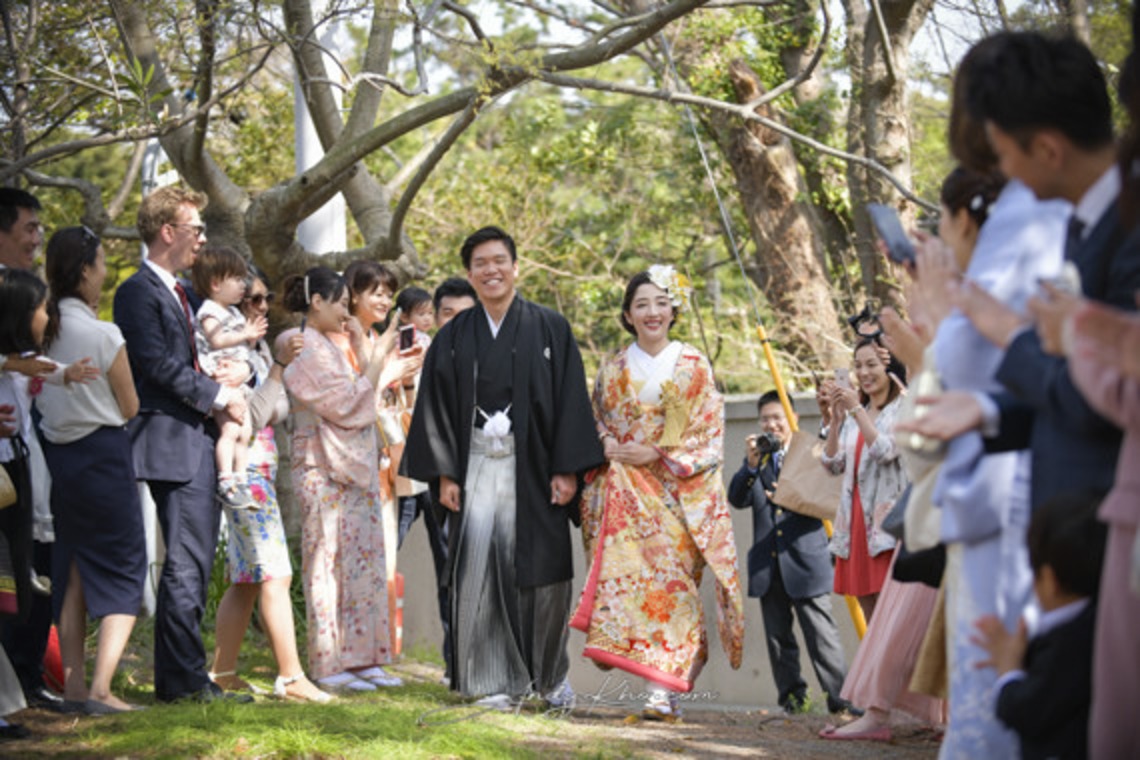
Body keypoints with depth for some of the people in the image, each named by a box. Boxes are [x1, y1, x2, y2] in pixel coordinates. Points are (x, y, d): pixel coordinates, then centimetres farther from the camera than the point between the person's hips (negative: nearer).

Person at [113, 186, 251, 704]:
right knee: (185, 564, -10)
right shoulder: (139, 292, -10)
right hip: (172, 445, -10)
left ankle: (182, 677, 17)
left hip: (199, 442, 10)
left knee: (195, 562, 12)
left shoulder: (178, 293, 20)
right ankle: (184, 680, -7)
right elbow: (158, 363, -18)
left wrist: (226, 382, 5)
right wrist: (217, 394, -11)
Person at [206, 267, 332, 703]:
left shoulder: (259, 348, 15)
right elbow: (249, 417, -18)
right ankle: (290, 676, -12)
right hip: (242, 468, -9)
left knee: (247, 577, 10)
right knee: (275, 575, -12)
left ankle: (223, 671, 15)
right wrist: (280, 365, -22)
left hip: (262, 467, 9)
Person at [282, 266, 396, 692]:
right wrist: (373, 367, -5)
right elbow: (345, 404, -16)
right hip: (325, 470, -9)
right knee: (331, 561, -6)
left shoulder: (328, 347, 17)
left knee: (361, 560, 9)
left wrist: (360, 347, 12)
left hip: (351, 467, 9)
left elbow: (354, 399, 16)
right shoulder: (307, 349, -12)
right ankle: (330, 665, -3)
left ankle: (360, 658, 12)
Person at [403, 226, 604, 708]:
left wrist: (567, 469, -7)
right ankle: (496, 681, 4)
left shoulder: (549, 329, 4)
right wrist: (443, 473, -1)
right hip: (475, 467, 2)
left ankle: (552, 675, 17)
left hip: (532, 467, -1)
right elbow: (436, 406, 8)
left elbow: (571, 399, 0)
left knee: (541, 571, 0)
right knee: (479, 572, -3)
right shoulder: (453, 338, 9)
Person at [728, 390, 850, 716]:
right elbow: (737, 499, 2)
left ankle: (839, 696, -6)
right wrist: (751, 466, -13)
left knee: (821, 633, -7)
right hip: (767, 564, 4)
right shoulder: (755, 459, 13)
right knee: (778, 636, 7)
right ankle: (792, 695, 15)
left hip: (806, 561, -4)